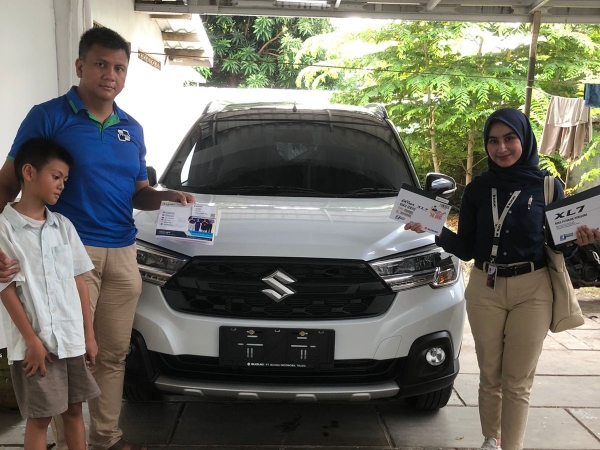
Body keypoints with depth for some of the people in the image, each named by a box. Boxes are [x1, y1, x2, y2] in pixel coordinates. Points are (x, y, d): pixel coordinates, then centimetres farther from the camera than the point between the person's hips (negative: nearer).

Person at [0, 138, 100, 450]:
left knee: (74, 410, 14)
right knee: (39, 418, 6)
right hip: (33, 343, -5)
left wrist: (89, 334, 8)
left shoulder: (63, 226, 7)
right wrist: (32, 340, -13)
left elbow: (79, 282, 9)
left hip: (72, 339, 5)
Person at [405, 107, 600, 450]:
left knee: (518, 383, 3)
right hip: (484, 290, 2)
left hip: (532, 291, -2)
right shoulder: (477, 189, 2)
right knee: (490, 376, 12)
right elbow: (466, 249, 3)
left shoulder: (548, 187, -2)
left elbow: (558, 247, 2)